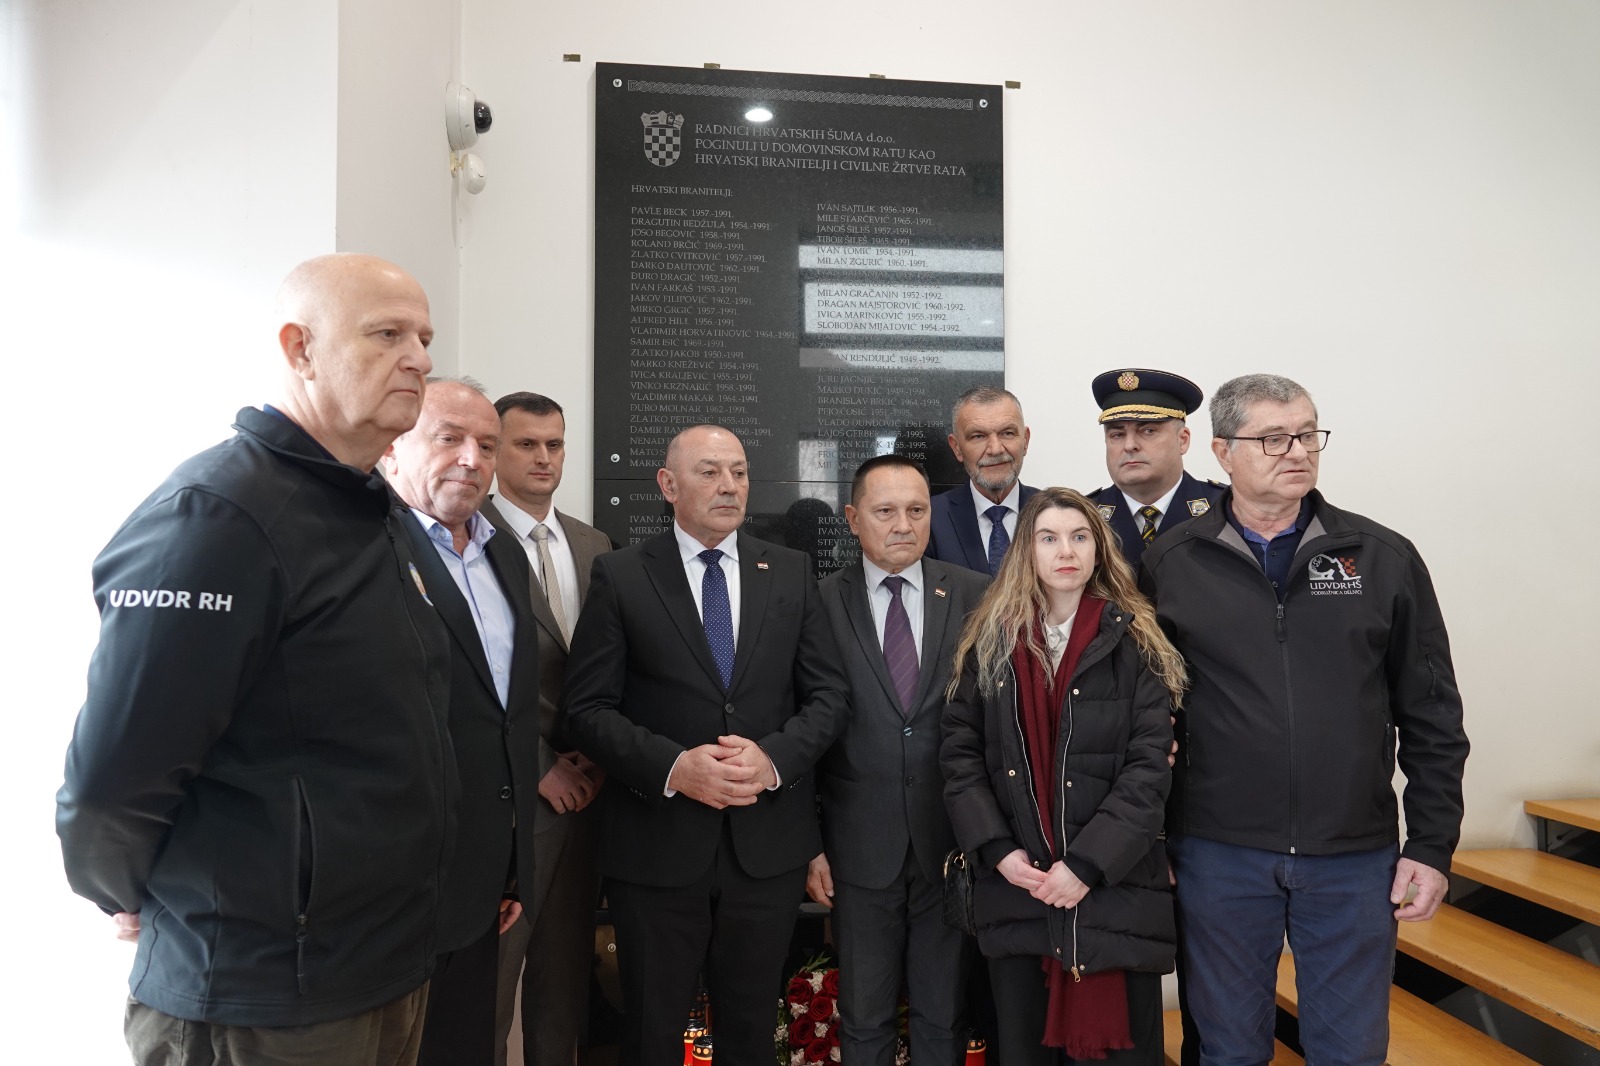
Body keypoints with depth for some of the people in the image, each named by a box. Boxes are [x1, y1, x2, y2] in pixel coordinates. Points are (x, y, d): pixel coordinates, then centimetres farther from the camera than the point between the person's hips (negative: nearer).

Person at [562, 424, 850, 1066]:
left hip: (768, 841, 2)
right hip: (656, 844, -2)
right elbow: (588, 708, -6)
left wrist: (774, 758, -14)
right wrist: (673, 766, -20)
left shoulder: (791, 573, 6)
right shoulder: (619, 576, -2)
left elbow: (827, 694, 4)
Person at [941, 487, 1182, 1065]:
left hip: (1116, 888, -2)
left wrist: (1088, 865, -16)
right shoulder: (989, 642, 5)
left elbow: (1149, 766, -8)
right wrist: (997, 851, -9)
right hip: (1015, 887, 2)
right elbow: (960, 752, 2)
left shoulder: (1135, 643, -2)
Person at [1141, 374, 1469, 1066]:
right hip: (1218, 853, 0)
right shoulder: (1169, 567, -1)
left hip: (1356, 857, 1)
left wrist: (1432, 846, 1)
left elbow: (1432, 717, 4)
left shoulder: (1385, 559, 1)